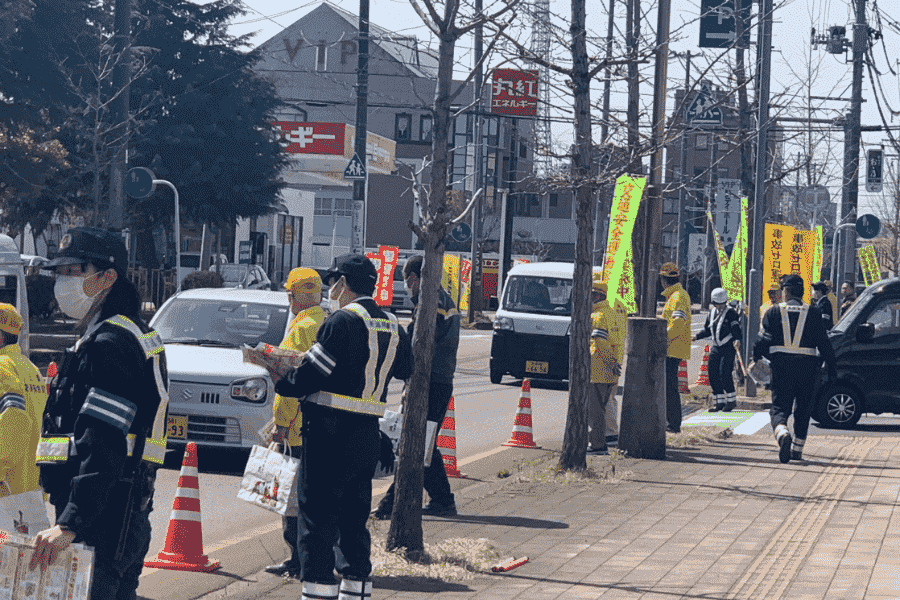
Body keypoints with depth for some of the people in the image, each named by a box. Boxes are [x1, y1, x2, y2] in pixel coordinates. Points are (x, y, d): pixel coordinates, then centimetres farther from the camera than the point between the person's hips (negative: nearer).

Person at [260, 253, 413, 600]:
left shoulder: (342, 321, -12)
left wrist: (282, 380, 2)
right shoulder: (392, 326, 10)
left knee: (317, 515, -3)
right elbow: (406, 369, 24)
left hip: (331, 432, -7)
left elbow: (312, 374, -15)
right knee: (354, 516, 14)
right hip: (369, 433, 7)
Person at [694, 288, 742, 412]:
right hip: (715, 348, 7)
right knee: (713, 375, 2)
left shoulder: (731, 313, -7)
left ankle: (731, 400, 2)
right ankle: (720, 402, 12)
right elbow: (707, 330, 23)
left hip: (728, 347, -7)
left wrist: (737, 341, -34)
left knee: (724, 374, -13)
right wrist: (696, 336, 9)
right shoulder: (712, 312, 12)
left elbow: (736, 329, -16)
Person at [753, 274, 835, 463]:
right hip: (807, 364, 1)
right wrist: (831, 368, 5)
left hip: (781, 364, -1)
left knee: (779, 406, 0)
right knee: (803, 407, 15)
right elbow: (823, 342, 2)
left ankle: (782, 433, -31)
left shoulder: (774, 312, 2)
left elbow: (765, 339, -4)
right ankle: (797, 449, 16)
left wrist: (756, 357, 10)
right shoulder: (813, 313, 4)